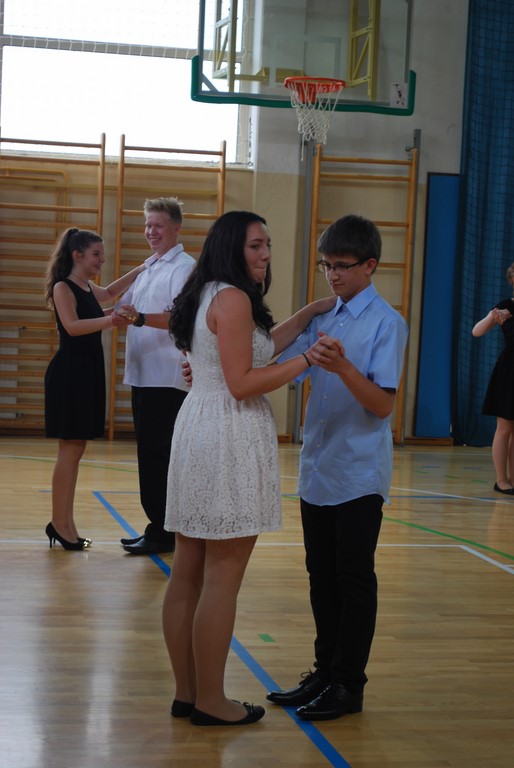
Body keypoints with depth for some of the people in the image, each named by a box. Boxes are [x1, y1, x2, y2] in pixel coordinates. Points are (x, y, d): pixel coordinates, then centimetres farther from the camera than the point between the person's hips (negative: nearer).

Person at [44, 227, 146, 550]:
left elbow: (110, 293, 36)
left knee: (76, 450, 8)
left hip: (89, 373, 9)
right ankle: (59, 523, 0)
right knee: (70, 450, -6)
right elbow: (72, 326, -25)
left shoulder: (88, 288, 15)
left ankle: (65, 523, 12)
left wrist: (142, 269, 29)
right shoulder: (63, 287, -10)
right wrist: (111, 319, -38)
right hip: (70, 374, -8)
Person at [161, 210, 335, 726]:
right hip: (231, 437, -10)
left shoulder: (207, 296, 16)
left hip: (198, 428, 10)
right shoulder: (233, 299, -14)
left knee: (188, 573, 12)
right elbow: (242, 383, -17)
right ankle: (211, 702, 5)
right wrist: (307, 361, -12)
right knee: (222, 578, -2)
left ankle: (186, 693, 20)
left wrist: (309, 314, 21)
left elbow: (257, 347, 23)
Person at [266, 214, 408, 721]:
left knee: (354, 579, 2)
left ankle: (348, 683, 12)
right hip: (317, 470, 6)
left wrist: (343, 367, -32)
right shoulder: (322, 319, 8)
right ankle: (325, 671, 26)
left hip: (358, 475, -6)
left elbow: (383, 404, -17)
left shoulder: (386, 323, -10)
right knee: (321, 576, 14)